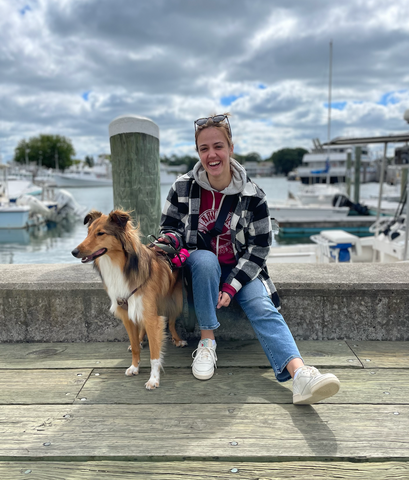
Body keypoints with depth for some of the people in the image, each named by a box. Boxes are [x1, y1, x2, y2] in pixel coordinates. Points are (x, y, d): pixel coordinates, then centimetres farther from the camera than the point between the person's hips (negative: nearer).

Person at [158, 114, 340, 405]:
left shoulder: (252, 195, -8)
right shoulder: (184, 187, -6)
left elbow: (260, 246, -7)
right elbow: (170, 227, 4)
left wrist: (232, 286, -16)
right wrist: (171, 240, -23)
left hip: (241, 269, 0)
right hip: (200, 266, 0)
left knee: (263, 309, -26)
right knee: (205, 259, -35)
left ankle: (301, 375, -42)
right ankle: (207, 341, -21)